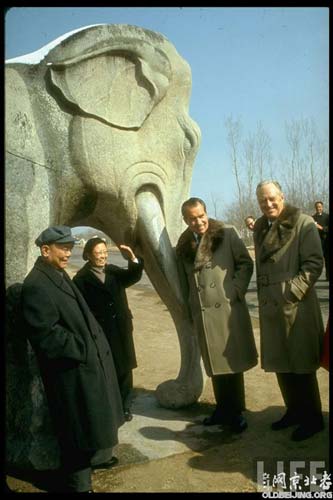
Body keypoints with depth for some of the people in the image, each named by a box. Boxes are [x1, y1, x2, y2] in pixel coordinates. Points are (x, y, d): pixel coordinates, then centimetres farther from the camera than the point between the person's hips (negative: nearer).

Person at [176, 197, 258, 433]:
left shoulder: (227, 233, -4)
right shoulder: (184, 245, 9)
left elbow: (246, 263, -2)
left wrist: (237, 291, -10)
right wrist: (190, 308, 11)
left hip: (228, 307, -4)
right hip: (203, 312, 4)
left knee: (232, 360, 6)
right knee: (215, 362, 13)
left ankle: (235, 411, 21)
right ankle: (223, 409, 29)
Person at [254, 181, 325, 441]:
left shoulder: (303, 223, -9)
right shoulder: (260, 228, 11)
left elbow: (314, 263, -13)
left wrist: (291, 292, -18)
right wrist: (264, 297, 13)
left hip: (297, 307, -6)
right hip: (271, 308, 7)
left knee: (301, 365, 5)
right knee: (280, 364, 16)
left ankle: (312, 418, 22)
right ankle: (294, 411, 33)